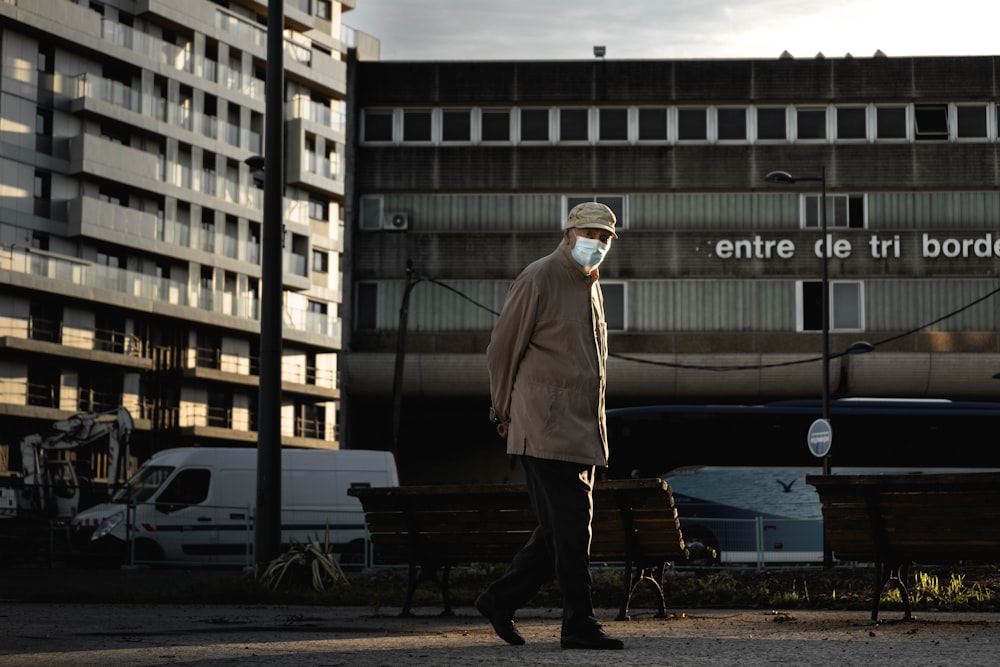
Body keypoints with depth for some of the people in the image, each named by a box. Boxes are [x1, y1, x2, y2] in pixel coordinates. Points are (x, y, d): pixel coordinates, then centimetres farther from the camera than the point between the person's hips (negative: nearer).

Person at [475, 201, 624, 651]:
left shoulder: (591, 287, 18)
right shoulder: (539, 279, -8)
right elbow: (501, 349, -7)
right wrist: (504, 412, 0)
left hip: (583, 430, 9)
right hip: (547, 429, -9)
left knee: (561, 529, 10)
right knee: (570, 526, -9)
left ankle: (500, 600, 20)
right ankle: (578, 625, -4)